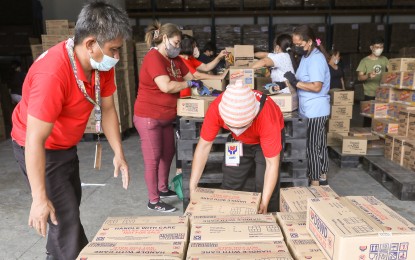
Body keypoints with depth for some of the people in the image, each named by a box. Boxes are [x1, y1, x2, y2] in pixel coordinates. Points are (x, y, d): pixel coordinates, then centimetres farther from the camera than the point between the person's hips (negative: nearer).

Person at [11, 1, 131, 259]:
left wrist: (119, 153, -7)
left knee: (72, 202, 22)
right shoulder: (52, 74, -37)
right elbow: (35, 140, -34)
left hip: (67, 146, 8)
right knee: (65, 218, -6)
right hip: (39, 149, -8)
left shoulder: (102, 63, -13)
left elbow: (107, 108, -2)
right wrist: (40, 198, -30)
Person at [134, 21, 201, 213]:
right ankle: (153, 201, 13)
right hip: (148, 117, -9)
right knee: (153, 158, 0)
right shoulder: (153, 57, -19)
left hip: (166, 117, 9)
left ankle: (163, 189, 37)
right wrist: (190, 84, -16)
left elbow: (192, 76, 12)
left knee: (168, 153, 18)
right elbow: (166, 86, -29)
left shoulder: (175, 59, 8)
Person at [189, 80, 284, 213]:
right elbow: (204, 145, -24)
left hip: (266, 139, -2)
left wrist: (264, 202, -36)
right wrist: (192, 186, -26)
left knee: (265, 187, -10)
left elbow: (272, 163, -34)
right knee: (229, 186, 3)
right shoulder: (216, 108, -34)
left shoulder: (267, 116, -41)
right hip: (238, 141, 3)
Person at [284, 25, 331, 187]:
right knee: (319, 145, 17)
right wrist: (288, 83, 2)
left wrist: (295, 82, -22)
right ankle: (322, 178, 29)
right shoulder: (307, 57, 13)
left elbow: (316, 87, -25)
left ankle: (315, 183, 9)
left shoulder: (316, 59, -18)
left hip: (315, 111, -10)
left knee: (312, 147, -2)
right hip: (311, 110, 10)